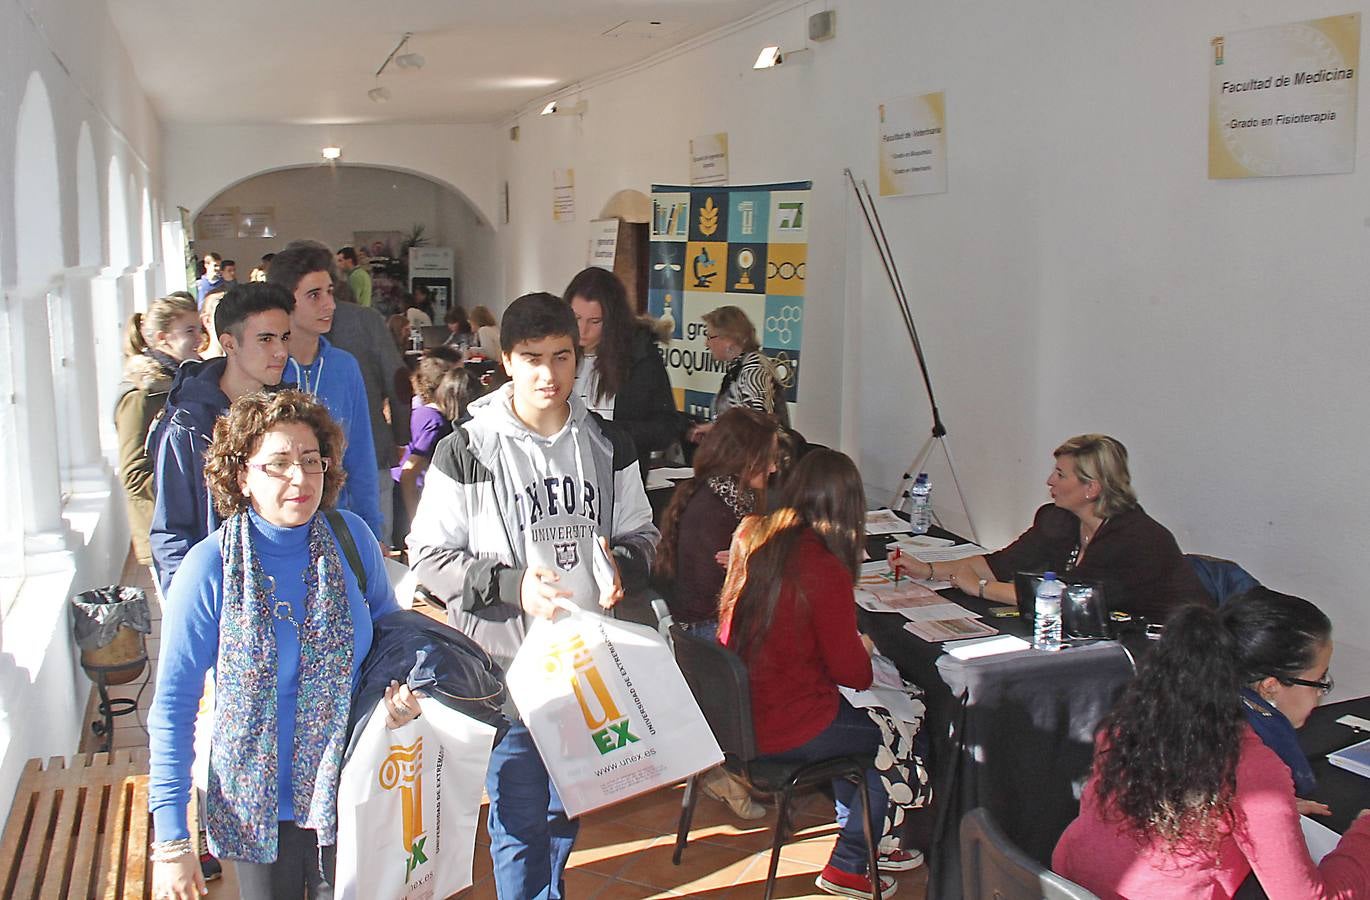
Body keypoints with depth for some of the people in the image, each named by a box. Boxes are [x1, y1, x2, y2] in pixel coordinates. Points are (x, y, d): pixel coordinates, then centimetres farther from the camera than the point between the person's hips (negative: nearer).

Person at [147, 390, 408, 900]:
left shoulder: (351, 538, -9)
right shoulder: (209, 569, -16)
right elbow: (173, 705, -11)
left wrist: (403, 694, -12)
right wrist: (171, 842, -13)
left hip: (346, 797, 2)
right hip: (257, 806, -2)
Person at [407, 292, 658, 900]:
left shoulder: (608, 446, 3)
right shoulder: (467, 452, -10)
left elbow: (641, 534, 12)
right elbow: (428, 555, -9)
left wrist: (621, 569, -11)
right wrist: (512, 586, -22)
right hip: (506, 658, -4)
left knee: (568, 800, 22)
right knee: (519, 814, 3)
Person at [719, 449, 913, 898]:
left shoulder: (750, 534, -3)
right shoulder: (826, 570, -23)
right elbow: (851, 672, -13)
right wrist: (864, 647, 8)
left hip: (735, 710, 7)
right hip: (782, 733, -7)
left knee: (858, 717, 25)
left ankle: (856, 835, 36)